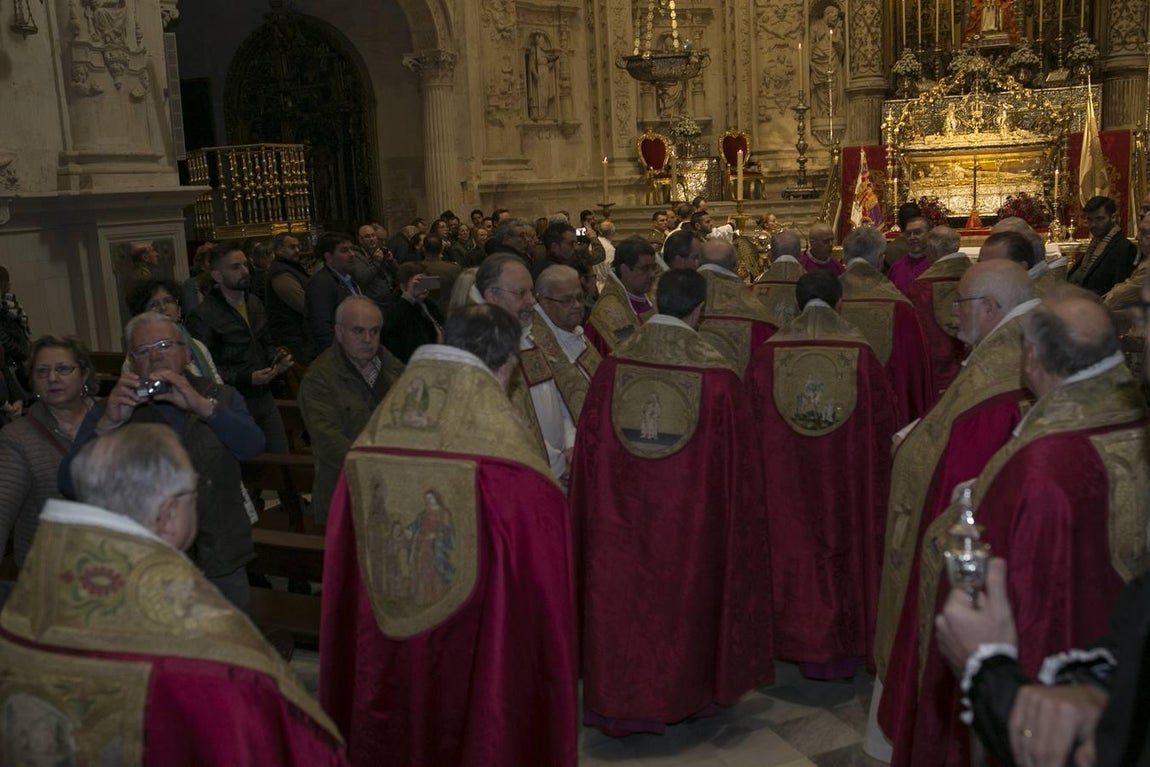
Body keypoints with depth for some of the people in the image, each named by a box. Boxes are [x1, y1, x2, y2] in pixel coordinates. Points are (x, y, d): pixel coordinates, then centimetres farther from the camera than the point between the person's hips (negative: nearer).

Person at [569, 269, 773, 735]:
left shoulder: (612, 367, -10)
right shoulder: (717, 375, -16)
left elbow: (589, 452, -2)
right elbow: (737, 464, -9)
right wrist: (738, 518, 7)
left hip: (620, 520, 2)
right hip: (690, 524, -1)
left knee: (623, 598, 16)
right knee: (684, 603, 18)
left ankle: (620, 695, 29)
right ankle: (686, 691, 37)